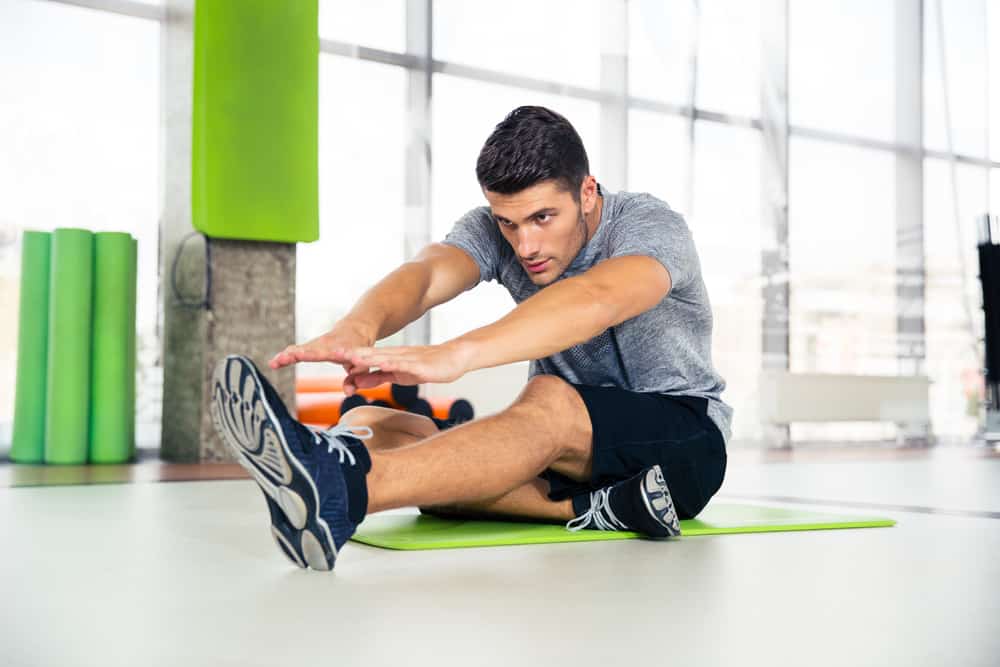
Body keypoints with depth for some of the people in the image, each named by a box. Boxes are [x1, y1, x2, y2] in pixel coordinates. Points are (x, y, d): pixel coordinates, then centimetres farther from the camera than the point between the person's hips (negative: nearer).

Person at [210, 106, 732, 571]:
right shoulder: (492, 229, -5)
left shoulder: (651, 226, -18)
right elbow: (424, 274, -27)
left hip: (685, 436, -5)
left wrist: (455, 356, -57)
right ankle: (590, 509, -34)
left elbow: (595, 301, -42)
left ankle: (342, 491, -63)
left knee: (551, 401, -40)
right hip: (565, 448, 5)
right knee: (368, 427, -17)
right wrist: (357, 328, -51)